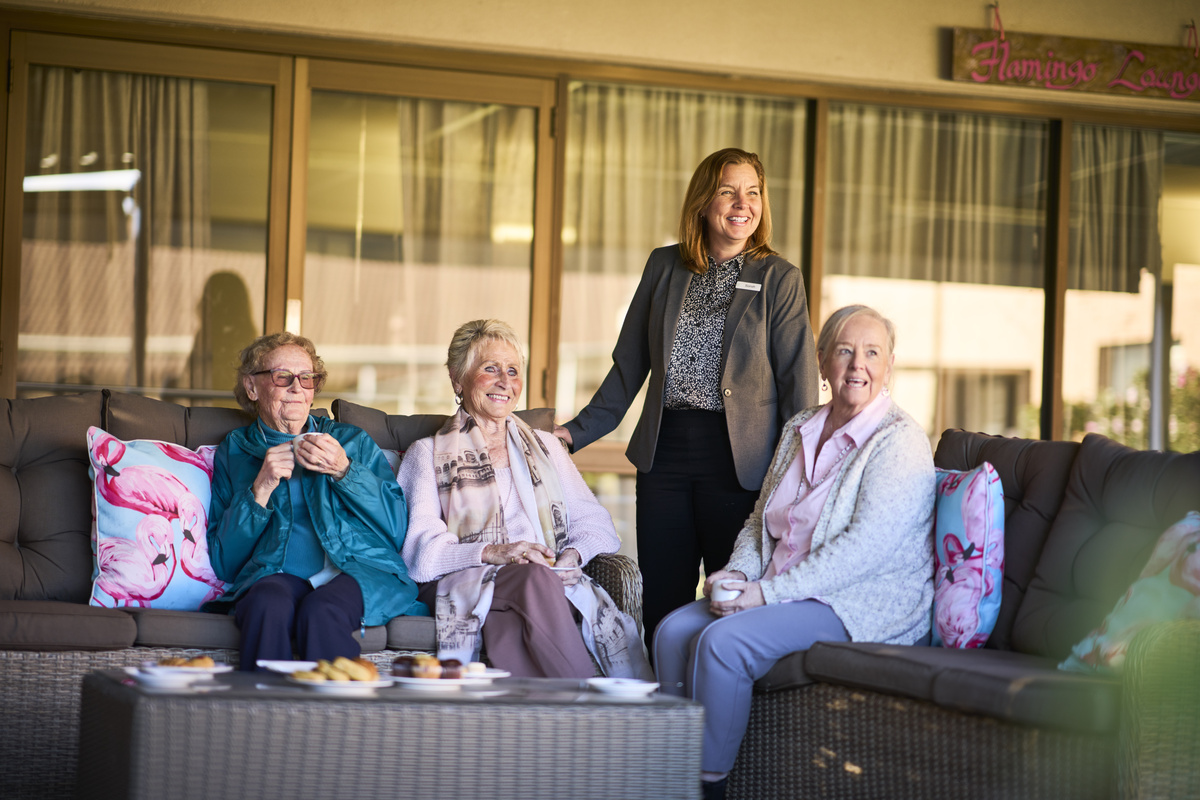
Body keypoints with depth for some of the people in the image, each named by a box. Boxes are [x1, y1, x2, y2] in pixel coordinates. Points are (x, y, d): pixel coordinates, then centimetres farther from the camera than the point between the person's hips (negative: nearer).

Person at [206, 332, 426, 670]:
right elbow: (223, 563, 11)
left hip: (361, 570, 0)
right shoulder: (234, 451, 23)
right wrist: (261, 488, 0)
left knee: (320, 612, -37)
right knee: (270, 604, -38)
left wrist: (343, 471, -1)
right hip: (275, 575, 0)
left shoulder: (353, 441, 25)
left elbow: (397, 528, 10)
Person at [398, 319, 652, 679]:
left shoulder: (546, 446, 30)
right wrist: (492, 552, -15)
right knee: (535, 576, -37)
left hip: (552, 580, 2)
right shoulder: (428, 454, 18)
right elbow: (421, 549, 2)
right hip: (466, 583, -2)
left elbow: (594, 521, 18)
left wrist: (573, 554, -6)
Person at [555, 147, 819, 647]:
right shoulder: (664, 267, 11)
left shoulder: (778, 279, 1)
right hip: (664, 451, 3)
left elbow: (799, 380, -3)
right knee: (660, 608, 5)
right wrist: (577, 431, 10)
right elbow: (629, 366, 16)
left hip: (737, 456, -3)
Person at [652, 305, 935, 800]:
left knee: (722, 641, -27)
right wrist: (738, 572, -1)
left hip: (861, 606, -8)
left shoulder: (899, 443, -11)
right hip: (784, 592, 8)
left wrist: (769, 591, -21)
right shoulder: (799, 430, 15)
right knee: (674, 631, -11)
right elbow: (760, 520, 21)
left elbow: (865, 547, -21)